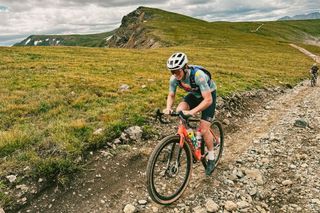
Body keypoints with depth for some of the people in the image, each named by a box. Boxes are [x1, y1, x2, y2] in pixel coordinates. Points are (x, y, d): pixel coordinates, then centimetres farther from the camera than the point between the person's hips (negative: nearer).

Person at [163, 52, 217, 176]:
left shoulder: (198, 75, -39)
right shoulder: (174, 78, -22)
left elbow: (208, 100, -39)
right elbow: (171, 96, -9)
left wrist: (192, 112, -50)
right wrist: (168, 108, -30)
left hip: (209, 95, -5)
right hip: (194, 95, 5)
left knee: (204, 130, -10)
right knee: (179, 111, -24)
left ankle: (211, 159, 13)